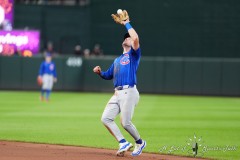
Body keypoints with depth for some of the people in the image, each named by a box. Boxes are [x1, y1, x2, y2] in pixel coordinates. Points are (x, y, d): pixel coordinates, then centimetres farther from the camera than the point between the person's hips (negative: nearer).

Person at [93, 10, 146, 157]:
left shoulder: (134, 54, 3)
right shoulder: (117, 60, 26)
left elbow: (136, 38, -16)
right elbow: (108, 75, 28)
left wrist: (127, 24, -4)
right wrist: (99, 72, 7)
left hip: (129, 92, -8)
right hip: (117, 94, 8)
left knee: (125, 122, -10)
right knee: (106, 118, -6)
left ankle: (140, 142, 15)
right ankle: (123, 143, -2)